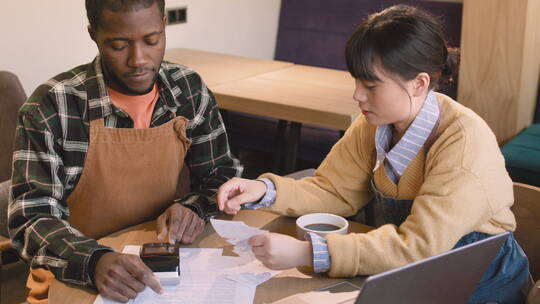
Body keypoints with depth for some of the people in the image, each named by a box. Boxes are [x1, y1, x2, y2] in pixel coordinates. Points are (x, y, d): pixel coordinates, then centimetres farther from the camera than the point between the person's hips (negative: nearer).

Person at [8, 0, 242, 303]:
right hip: (76, 276, -4)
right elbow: (32, 218, -15)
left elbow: (223, 175, 7)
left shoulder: (191, 89, -1)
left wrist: (194, 207, -16)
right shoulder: (53, 106, -13)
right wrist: (94, 261, -34)